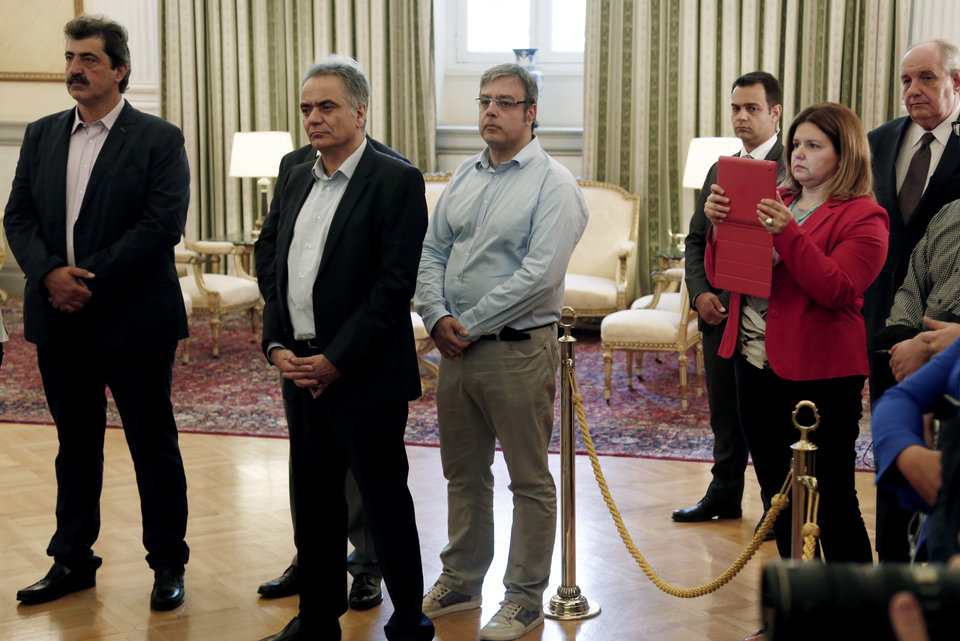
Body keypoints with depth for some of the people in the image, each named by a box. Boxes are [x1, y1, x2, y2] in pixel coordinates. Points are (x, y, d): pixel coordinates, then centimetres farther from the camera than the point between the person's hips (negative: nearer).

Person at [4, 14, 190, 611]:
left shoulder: (159, 139, -4)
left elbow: (164, 223, -14)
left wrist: (90, 279, -17)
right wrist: (50, 273, -13)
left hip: (133, 319, -5)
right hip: (60, 320, 5)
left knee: (154, 445, 5)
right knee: (76, 444, 15)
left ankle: (169, 564, 17)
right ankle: (73, 560, 27)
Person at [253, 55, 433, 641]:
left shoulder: (396, 181, -9)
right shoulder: (294, 181, 13)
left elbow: (395, 284, -15)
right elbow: (269, 265, 14)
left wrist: (336, 360, -16)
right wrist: (276, 345, -1)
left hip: (364, 374, -6)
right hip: (300, 370, 7)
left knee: (385, 499, 4)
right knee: (313, 498, 14)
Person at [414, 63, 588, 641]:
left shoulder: (553, 184, -10)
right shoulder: (464, 177, 12)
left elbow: (540, 274, -19)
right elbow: (433, 252, 12)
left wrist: (469, 325, -15)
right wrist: (437, 317, -5)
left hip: (518, 350, -7)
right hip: (457, 350, 7)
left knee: (530, 480, 4)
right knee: (463, 473, 17)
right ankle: (461, 582, 32)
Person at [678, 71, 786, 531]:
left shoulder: (794, 170, -8)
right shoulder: (719, 171, 15)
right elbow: (695, 239, 16)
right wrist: (699, 292, 1)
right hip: (718, 313, 6)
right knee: (725, 412, 16)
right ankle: (724, 495, 30)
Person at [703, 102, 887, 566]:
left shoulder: (863, 217, -6)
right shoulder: (773, 201, 13)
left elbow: (835, 289, -20)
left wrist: (788, 233, -26)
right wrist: (719, 226, -6)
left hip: (819, 373, -7)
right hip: (755, 365, 7)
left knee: (832, 502, -2)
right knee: (779, 496, 16)